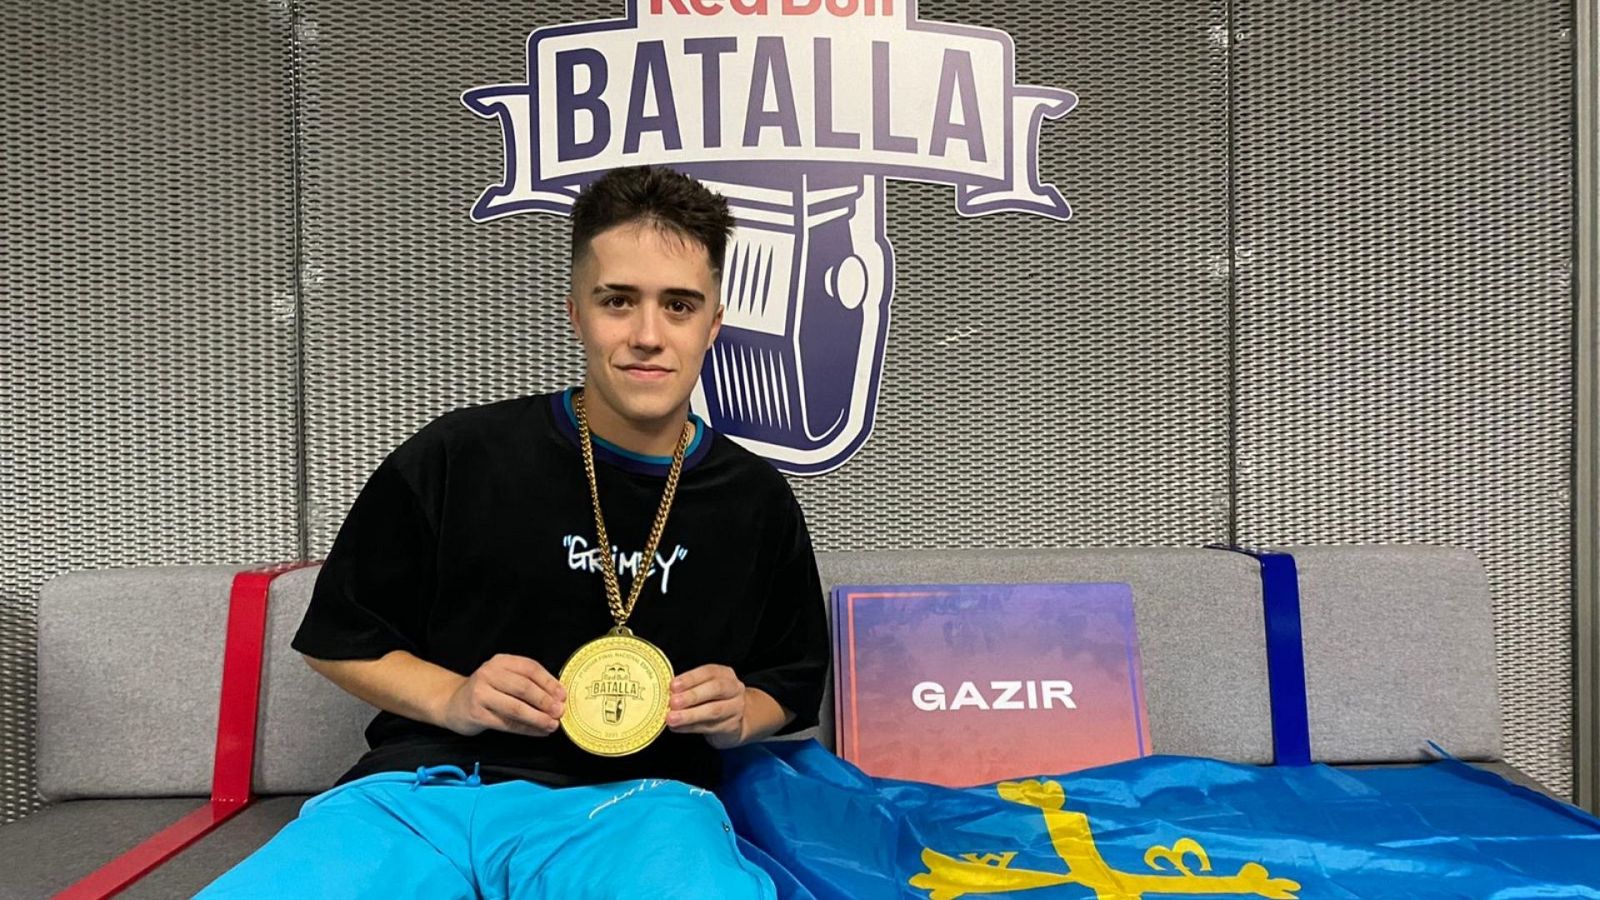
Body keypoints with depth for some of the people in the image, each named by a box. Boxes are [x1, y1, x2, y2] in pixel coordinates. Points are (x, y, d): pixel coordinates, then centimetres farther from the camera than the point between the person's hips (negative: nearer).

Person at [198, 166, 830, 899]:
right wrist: (451, 699, -6)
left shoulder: (756, 502, 6)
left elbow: (791, 682, 20)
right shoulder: (456, 458, 0)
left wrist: (737, 717, -3)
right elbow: (339, 637, 12)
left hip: (631, 803, 0)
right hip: (429, 790, 1)